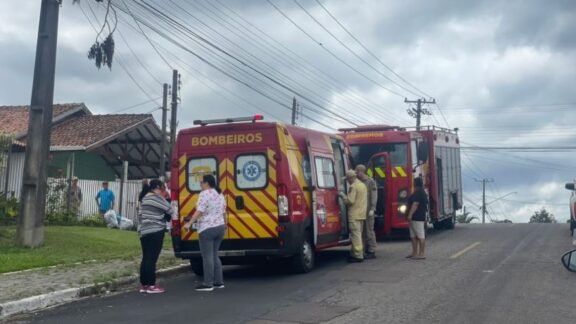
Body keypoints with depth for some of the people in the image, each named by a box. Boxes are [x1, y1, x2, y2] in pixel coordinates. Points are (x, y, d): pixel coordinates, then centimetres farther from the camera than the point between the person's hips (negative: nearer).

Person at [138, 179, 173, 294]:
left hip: (144, 232, 9)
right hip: (155, 232, -9)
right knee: (152, 259, -7)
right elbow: (169, 210, -7)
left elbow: (140, 215, 19)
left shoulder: (145, 198, 19)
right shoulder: (156, 197, -9)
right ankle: (151, 285, -5)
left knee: (146, 258, 11)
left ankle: (144, 284, 14)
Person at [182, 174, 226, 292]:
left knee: (207, 257, -6)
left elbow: (199, 211, -20)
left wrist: (189, 223, -22)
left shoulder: (205, 194, -11)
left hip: (207, 229, -9)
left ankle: (208, 284, -5)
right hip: (220, 227, 9)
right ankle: (219, 281, 15)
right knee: (214, 255, 15)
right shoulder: (219, 194, 16)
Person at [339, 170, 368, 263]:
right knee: (358, 234, 15)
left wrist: (343, 195, -5)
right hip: (362, 214, 9)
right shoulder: (362, 185, 15)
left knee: (355, 234, -7)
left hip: (354, 215, -9)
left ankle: (358, 255, -8)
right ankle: (357, 253, 20)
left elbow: (350, 200, -19)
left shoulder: (353, 186, -14)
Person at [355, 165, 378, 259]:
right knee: (362, 231, 7)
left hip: (368, 211, -7)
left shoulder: (370, 181, -6)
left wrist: (372, 209, -17)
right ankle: (365, 250, 12)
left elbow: (374, 196, -11)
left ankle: (372, 251, -2)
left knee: (369, 230, -6)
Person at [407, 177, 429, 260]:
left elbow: (415, 204, -24)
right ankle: (414, 253, 18)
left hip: (418, 218, -11)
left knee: (420, 236, -7)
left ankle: (421, 254, -6)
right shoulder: (421, 192, 20)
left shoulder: (419, 193, -15)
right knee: (413, 236, 13)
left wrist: (410, 215, -27)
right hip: (415, 218, 11)